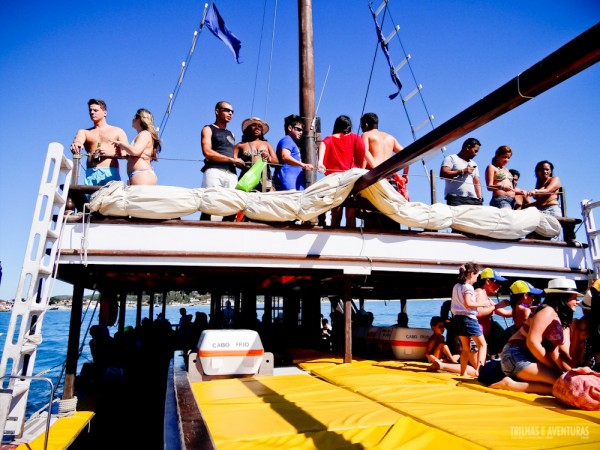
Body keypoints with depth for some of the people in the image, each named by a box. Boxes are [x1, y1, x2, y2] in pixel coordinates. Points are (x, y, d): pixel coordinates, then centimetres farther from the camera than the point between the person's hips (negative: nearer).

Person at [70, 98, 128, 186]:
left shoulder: (118, 131, 17)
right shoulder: (84, 132, 22)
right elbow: (78, 141, -1)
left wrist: (112, 153, -10)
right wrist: (75, 145, -24)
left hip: (111, 173, -2)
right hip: (91, 174, 2)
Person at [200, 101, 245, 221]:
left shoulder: (231, 134, 30)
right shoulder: (208, 129, 11)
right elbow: (207, 152, -5)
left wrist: (239, 162, 6)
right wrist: (232, 159, -5)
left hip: (231, 173, 5)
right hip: (214, 170, -5)